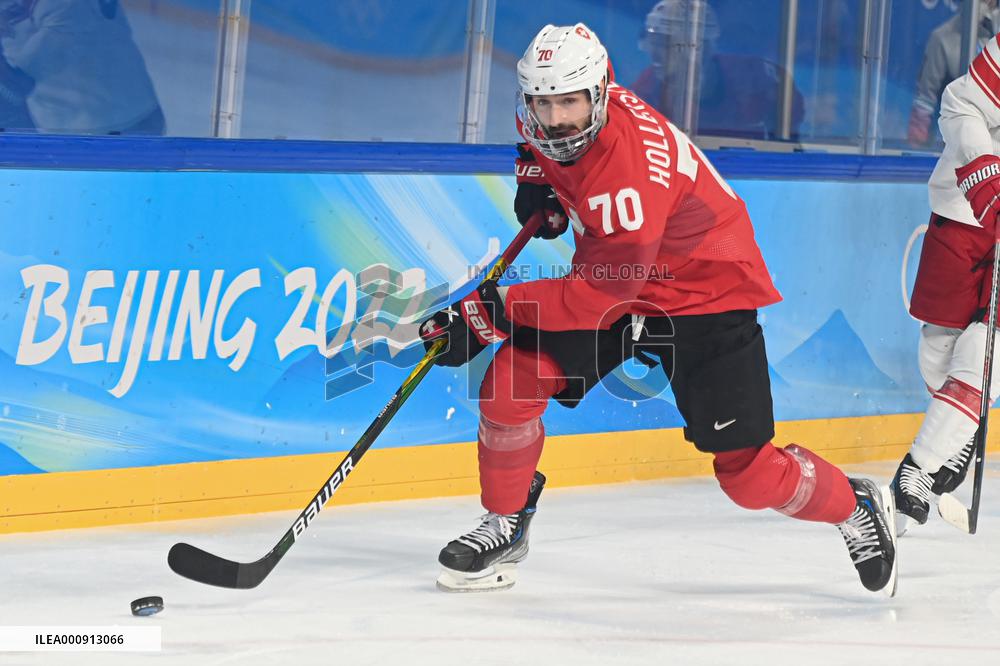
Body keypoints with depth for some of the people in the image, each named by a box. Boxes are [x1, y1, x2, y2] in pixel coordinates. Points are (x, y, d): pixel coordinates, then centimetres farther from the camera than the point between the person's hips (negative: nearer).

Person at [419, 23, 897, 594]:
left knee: (747, 472, -8)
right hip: (616, 273, 7)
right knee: (513, 376, -13)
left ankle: (858, 508, 21)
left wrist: (498, 309, -34)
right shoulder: (545, 123, -11)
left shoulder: (632, 157, -35)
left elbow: (608, 291, -34)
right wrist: (537, 177, 0)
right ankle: (505, 526, 7)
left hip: (706, 292, -7)